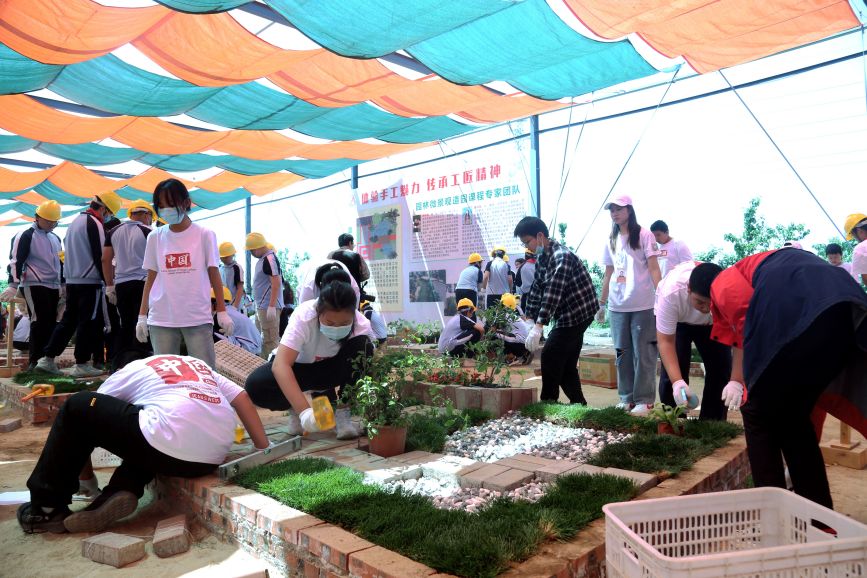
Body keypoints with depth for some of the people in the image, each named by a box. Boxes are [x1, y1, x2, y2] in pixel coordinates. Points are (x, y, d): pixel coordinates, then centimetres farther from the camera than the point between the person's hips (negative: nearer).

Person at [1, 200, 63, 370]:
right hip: (34, 286, -7)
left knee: (51, 323, 6)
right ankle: (35, 361, -7)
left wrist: (63, 284, 23)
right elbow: (16, 261, -13)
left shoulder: (55, 238, 18)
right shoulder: (25, 236, -5)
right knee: (40, 323, -12)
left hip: (53, 287, 7)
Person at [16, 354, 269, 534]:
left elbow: (88, 418, 30)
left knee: (78, 407, 15)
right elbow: (242, 397, 20)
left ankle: (47, 508, 19)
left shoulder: (130, 371, 24)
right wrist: (264, 449, 19)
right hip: (214, 458, 5)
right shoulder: (198, 365, 32)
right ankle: (121, 491, 7)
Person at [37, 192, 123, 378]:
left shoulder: (76, 221, 17)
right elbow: (100, 257, -15)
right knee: (88, 323, -2)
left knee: (68, 320, 13)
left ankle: (48, 359, 14)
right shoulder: (94, 223, -12)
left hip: (71, 280, 9)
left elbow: (74, 253, 20)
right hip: (89, 282, -9)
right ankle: (82, 365, 3)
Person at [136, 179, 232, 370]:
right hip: (161, 319, 2)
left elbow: (213, 274, 4)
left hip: (198, 318, -2)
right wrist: (142, 315, 8)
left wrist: (222, 311, 2)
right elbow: (151, 278, 11)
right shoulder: (155, 237, 7)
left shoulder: (204, 235, 0)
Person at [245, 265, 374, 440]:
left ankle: (342, 411, -15)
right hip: (299, 367, -1)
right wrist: (304, 410, -53)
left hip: (333, 368, 1)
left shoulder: (361, 325, -27)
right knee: (255, 386, -31)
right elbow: (280, 365, -42)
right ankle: (296, 409, 0)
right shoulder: (303, 316, -34)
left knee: (361, 345, -31)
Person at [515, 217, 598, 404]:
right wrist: (529, 319, -2)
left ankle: (548, 403, 3)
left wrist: (539, 326, -35)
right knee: (566, 363, 12)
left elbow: (553, 293, -30)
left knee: (550, 357, -8)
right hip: (569, 314, 9)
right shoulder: (541, 258, 8)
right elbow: (537, 289, 7)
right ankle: (578, 403, 21)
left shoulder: (561, 257, -22)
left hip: (577, 312, -9)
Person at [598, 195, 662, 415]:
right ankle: (627, 397, 18)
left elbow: (653, 268, -6)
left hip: (642, 305, -5)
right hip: (617, 306, 5)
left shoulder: (644, 235, -1)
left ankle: (644, 400, 6)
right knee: (622, 353, 9)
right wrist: (601, 303, 15)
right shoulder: (611, 241, 14)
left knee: (643, 353, -1)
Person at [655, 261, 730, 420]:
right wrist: (677, 381, -47)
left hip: (712, 323, 2)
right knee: (672, 371, -15)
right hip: (676, 321, -2)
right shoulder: (671, 292, -42)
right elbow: (666, 341, -35)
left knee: (722, 368, -6)